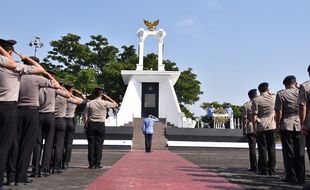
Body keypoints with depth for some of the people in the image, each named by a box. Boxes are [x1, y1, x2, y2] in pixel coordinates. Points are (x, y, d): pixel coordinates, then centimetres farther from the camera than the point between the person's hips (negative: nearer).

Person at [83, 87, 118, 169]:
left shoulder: (89, 103, 2)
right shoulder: (105, 103, -4)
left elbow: (85, 116, 0)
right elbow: (116, 104, 12)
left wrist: (86, 125, 9)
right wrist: (107, 97, 10)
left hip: (91, 125, 2)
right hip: (100, 125, -2)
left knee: (91, 145, 5)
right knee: (99, 145, 3)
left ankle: (91, 164, 6)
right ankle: (97, 164, 4)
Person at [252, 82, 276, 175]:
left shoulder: (256, 100, -5)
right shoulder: (273, 98, 2)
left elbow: (254, 116, -9)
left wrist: (254, 128, -1)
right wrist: (270, 93, 28)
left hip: (260, 127, -2)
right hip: (271, 126, 2)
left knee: (262, 148, 3)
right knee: (271, 148, 8)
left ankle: (264, 170, 4)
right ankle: (271, 169, 11)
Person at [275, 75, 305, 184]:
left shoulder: (281, 94, -4)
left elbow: (279, 112, -7)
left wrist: (277, 125, 2)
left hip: (286, 125, -3)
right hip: (300, 125, 3)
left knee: (289, 151, 4)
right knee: (300, 152, 9)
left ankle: (291, 177, 5)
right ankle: (300, 177, 11)